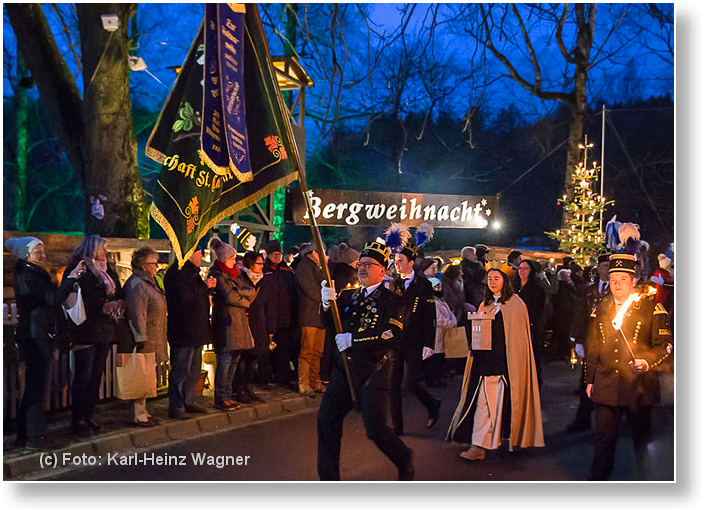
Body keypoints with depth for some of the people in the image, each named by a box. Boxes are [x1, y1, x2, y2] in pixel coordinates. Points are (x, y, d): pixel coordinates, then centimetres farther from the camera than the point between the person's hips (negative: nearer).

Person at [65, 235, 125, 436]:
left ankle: (89, 416, 16)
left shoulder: (108, 271, 19)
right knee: (83, 375, -6)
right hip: (86, 330, -7)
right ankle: (78, 420, -2)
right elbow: (80, 300, -15)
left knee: (96, 375, 10)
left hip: (105, 331, 8)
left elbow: (119, 296, 19)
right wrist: (104, 307, -21)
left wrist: (118, 306, -3)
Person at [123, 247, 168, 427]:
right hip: (145, 341, -11)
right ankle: (138, 416, -3)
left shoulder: (148, 282, 19)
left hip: (153, 340, 11)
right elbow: (137, 314, -21)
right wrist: (141, 340, -24)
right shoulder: (137, 284, -15)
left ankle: (142, 411, 22)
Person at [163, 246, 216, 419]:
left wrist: (208, 287, 10)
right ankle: (176, 407, -1)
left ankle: (189, 401, 26)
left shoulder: (191, 272, 20)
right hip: (183, 332, -10)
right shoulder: (176, 273, -13)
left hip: (196, 331, 10)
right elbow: (185, 296, -24)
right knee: (180, 371, -6)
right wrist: (204, 286, -14)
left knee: (194, 371, 16)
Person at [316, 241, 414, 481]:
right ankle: (329, 479, 13)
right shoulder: (349, 296, 14)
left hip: (372, 373, -6)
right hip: (343, 371, 6)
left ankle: (405, 459, 26)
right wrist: (328, 304, -14)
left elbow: (392, 337, -18)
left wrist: (353, 340, -20)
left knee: (377, 430, -4)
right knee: (326, 420, 1)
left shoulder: (392, 301, -5)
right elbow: (330, 323, 8)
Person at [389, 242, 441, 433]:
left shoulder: (423, 285, -5)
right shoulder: (394, 285, 10)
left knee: (410, 383, -7)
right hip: (395, 341, 5)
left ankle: (433, 405, 22)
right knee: (394, 384, 5)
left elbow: (430, 317, -6)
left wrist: (428, 344, -11)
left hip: (414, 343, -5)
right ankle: (396, 425, 14)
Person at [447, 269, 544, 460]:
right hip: (486, 358, 4)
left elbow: (521, 334, -2)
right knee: (483, 401, -1)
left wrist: (515, 362, -8)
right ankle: (478, 446, 1)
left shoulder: (515, 304, 1)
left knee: (503, 400, -3)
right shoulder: (485, 305, 16)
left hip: (507, 359, -4)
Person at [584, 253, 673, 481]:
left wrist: (647, 361, -22)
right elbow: (592, 349, 15)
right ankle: (598, 479, 16)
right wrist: (590, 380, 12)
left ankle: (645, 479, 26)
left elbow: (665, 344, -4)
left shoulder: (651, 307, -2)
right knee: (603, 437, 6)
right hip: (606, 387, 3)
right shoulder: (600, 310, 10)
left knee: (643, 438, 10)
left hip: (639, 387, -3)